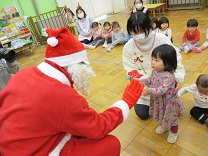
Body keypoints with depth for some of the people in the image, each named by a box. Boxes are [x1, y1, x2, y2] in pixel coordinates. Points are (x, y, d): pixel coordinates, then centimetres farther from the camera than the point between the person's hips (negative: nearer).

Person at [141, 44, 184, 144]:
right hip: (157, 100, 7)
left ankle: (173, 132, 47)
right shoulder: (155, 70, -11)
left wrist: (149, 91, -52)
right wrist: (141, 81, -13)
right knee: (161, 115, 31)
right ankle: (164, 126, 60)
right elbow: (150, 79, 4)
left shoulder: (169, 76, -35)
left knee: (171, 117, 19)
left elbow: (162, 90, -41)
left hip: (168, 102, -7)